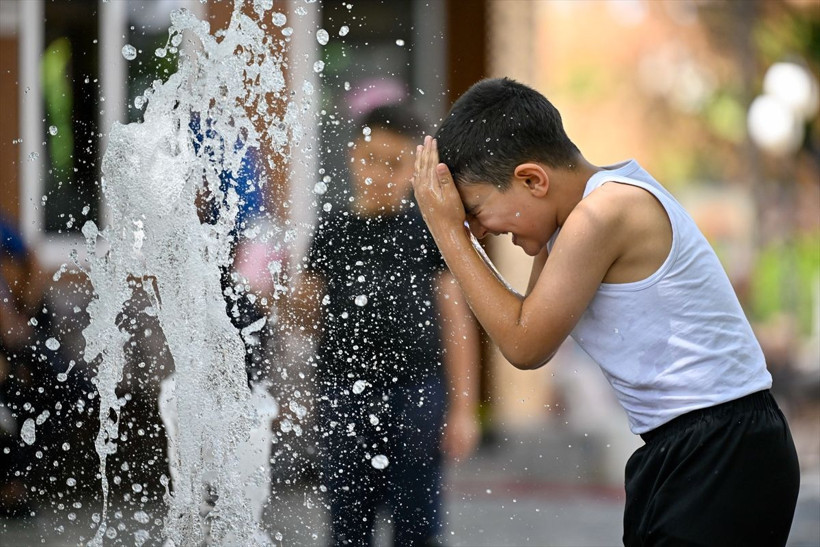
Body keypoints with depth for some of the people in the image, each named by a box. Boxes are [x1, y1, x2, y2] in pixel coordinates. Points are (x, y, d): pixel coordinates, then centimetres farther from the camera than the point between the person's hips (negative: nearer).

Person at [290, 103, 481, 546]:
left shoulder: (428, 229, 1)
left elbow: (456, 320, 1)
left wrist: (462, 408, -3)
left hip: (414, 396, -3)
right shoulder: (334, 230, 8)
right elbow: (312, 319, 15)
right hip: (342, 395, 3)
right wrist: (298, 299, -9)